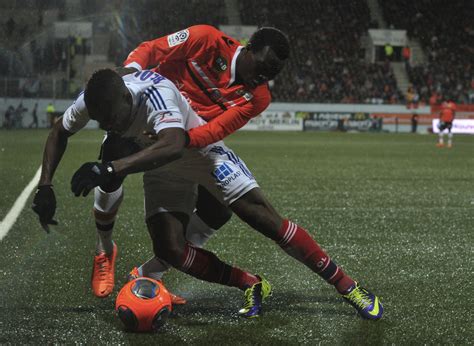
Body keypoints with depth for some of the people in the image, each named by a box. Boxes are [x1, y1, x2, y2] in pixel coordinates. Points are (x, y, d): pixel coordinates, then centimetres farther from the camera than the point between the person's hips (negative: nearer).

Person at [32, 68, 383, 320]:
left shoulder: (154, 92, -40)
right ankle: (252, 286, 3)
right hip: (162, 168, 5)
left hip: (202, 150, -5)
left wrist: (109, 169, -63)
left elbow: (173, 146, -58)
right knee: (169, 248, -15)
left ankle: (348, 286, -1)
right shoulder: (93, 102, -22)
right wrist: (45, 186, -10)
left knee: (267, 220, -11)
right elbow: (60, 133, 0)